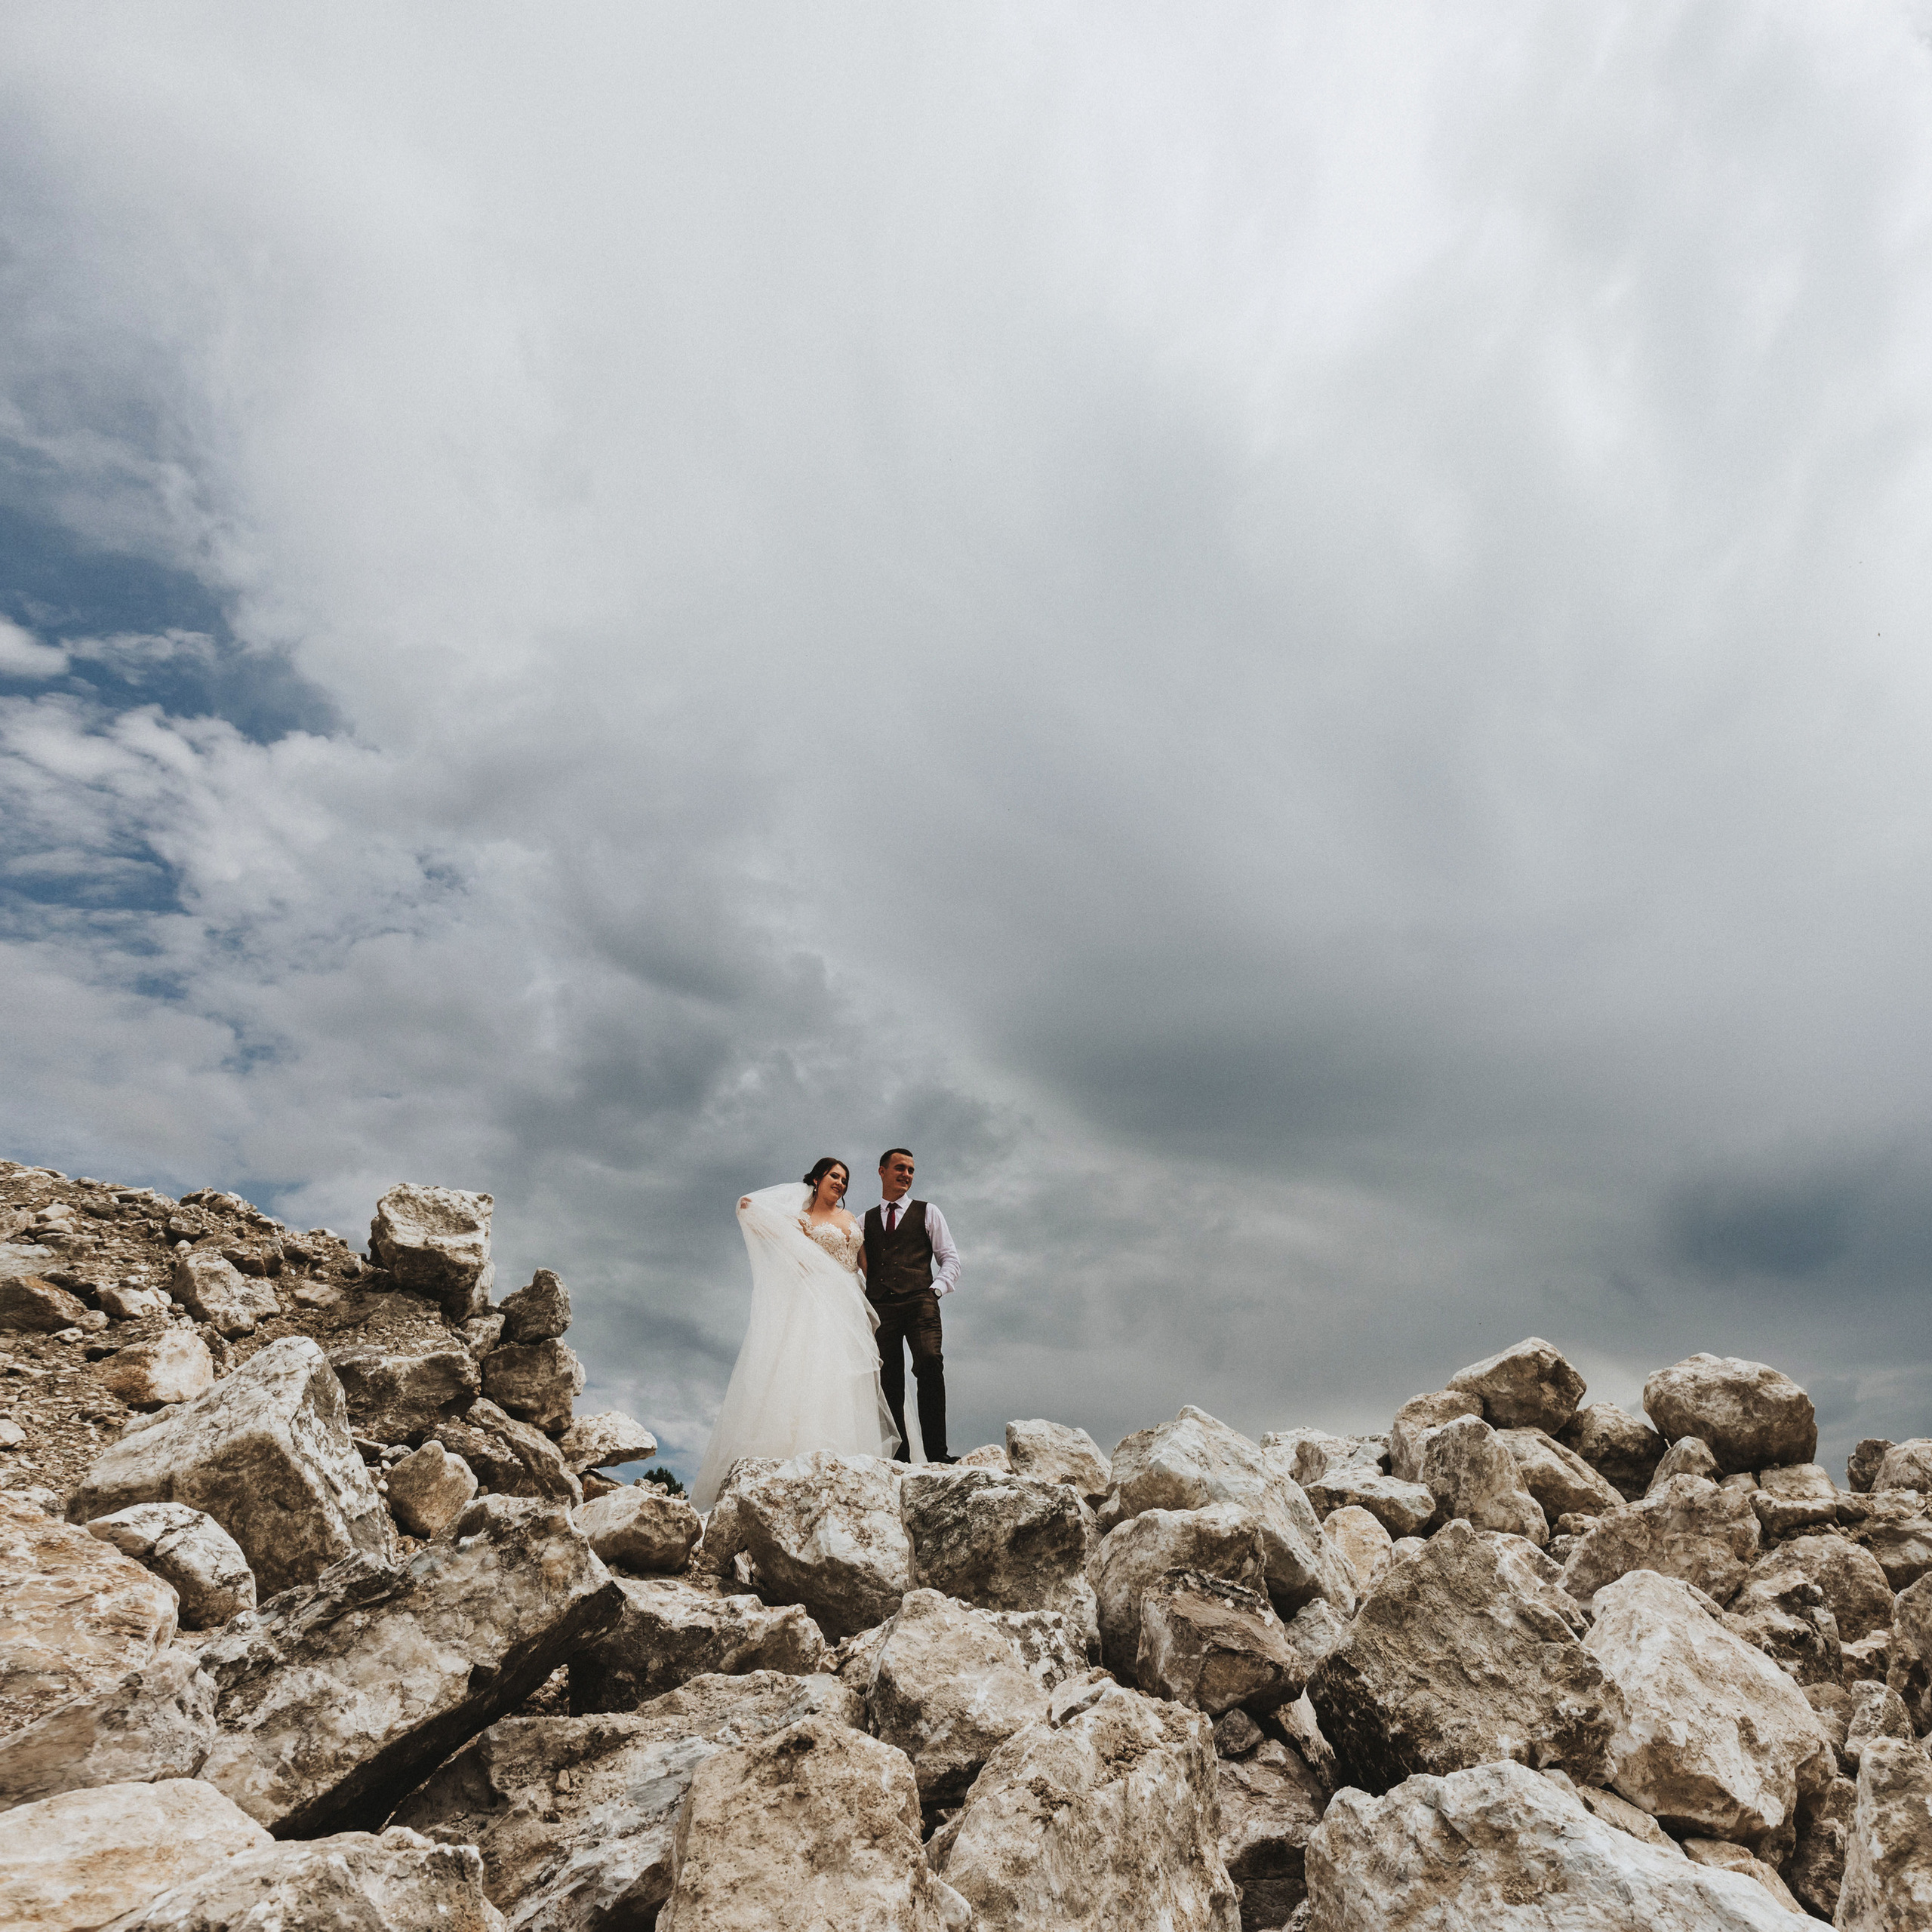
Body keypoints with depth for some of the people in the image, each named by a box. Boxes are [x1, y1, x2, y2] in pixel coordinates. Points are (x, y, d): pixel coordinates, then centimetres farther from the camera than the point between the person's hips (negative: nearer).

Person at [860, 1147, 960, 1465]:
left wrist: (936, 1289, -3)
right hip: (879, 1307, 2)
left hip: (919, 1301, -2)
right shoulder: (864, 1221, 23)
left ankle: (936, 1453, -23)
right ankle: (899, 1457, 1)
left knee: (930, 1363, -23)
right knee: (888, 1381, -4)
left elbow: (950, 1259, 13)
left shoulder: (927, 1212, 18)